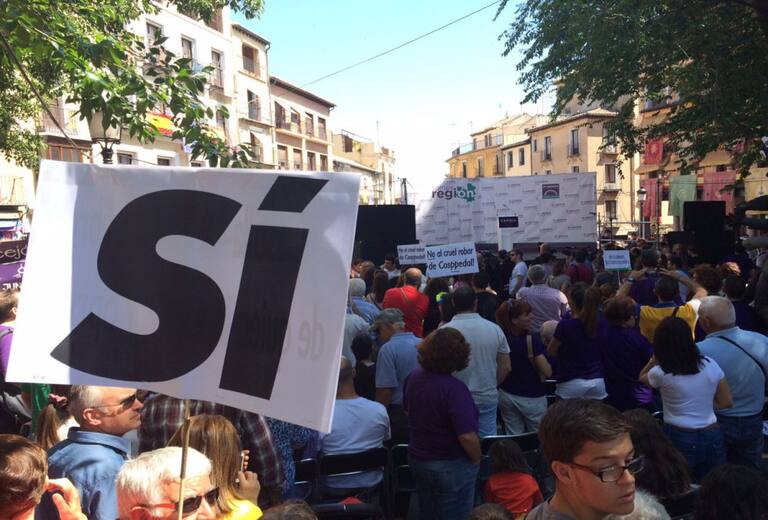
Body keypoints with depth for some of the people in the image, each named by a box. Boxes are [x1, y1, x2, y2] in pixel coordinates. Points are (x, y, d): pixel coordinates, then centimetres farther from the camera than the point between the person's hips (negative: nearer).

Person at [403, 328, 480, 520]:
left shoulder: (413, 378, -5)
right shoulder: (455, 389, -28)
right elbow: (467, 436, -29)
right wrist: (477, 460, -10)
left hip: (417, 459, 7)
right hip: (451, 466, -7)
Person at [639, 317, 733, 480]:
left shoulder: (661, 373, -12)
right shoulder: (710, 365, -2)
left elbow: (642, 377, 12)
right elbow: (726, 402, 6)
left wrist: (655, 357, 4)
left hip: (680, 439, -3)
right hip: (712, 438, 4)